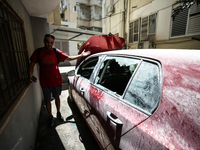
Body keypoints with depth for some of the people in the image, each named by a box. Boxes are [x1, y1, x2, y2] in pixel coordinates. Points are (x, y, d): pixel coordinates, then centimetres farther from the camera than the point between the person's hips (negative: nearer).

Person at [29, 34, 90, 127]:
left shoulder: (56, 52, -5)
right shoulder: (38, 52, -6)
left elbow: (69, 58, -1)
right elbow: (32, 64, -2)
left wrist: (81, 55, -6)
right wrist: (31, 75, -18)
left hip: (56, 81, 1)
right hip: (45, 82, 0)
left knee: (57, 97, 19)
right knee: (47, 100, 14)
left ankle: (58, 113, 42)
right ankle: (50, 116, 37)